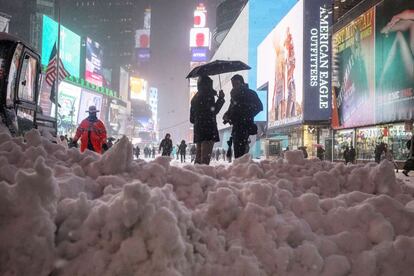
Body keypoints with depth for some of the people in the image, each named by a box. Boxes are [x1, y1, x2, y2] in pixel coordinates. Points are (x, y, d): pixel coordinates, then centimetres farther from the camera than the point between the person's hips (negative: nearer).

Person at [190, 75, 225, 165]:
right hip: (208, 129, -8)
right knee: (205, 156, -10)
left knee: (198, 155, 11)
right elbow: (214, 110, -10)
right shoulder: (208, 95, -7)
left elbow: (192, 119, 17)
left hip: (198, 129, 8)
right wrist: (221, 98, -3)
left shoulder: (195, 98, 17)